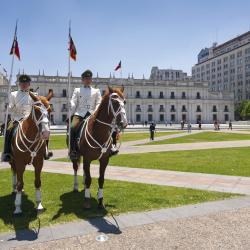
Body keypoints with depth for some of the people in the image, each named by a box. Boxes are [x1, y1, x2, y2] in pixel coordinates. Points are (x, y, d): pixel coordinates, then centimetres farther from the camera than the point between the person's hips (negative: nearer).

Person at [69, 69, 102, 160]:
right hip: (79, 113, 0)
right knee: (73, 127, -28)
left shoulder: (96, 91, 21)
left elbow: (99, 103, 9)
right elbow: (73, 102, 9)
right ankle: (73, 150, -24)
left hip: (91, 114, 1)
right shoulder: (77, 90, 20)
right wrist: (70, 114, -7)